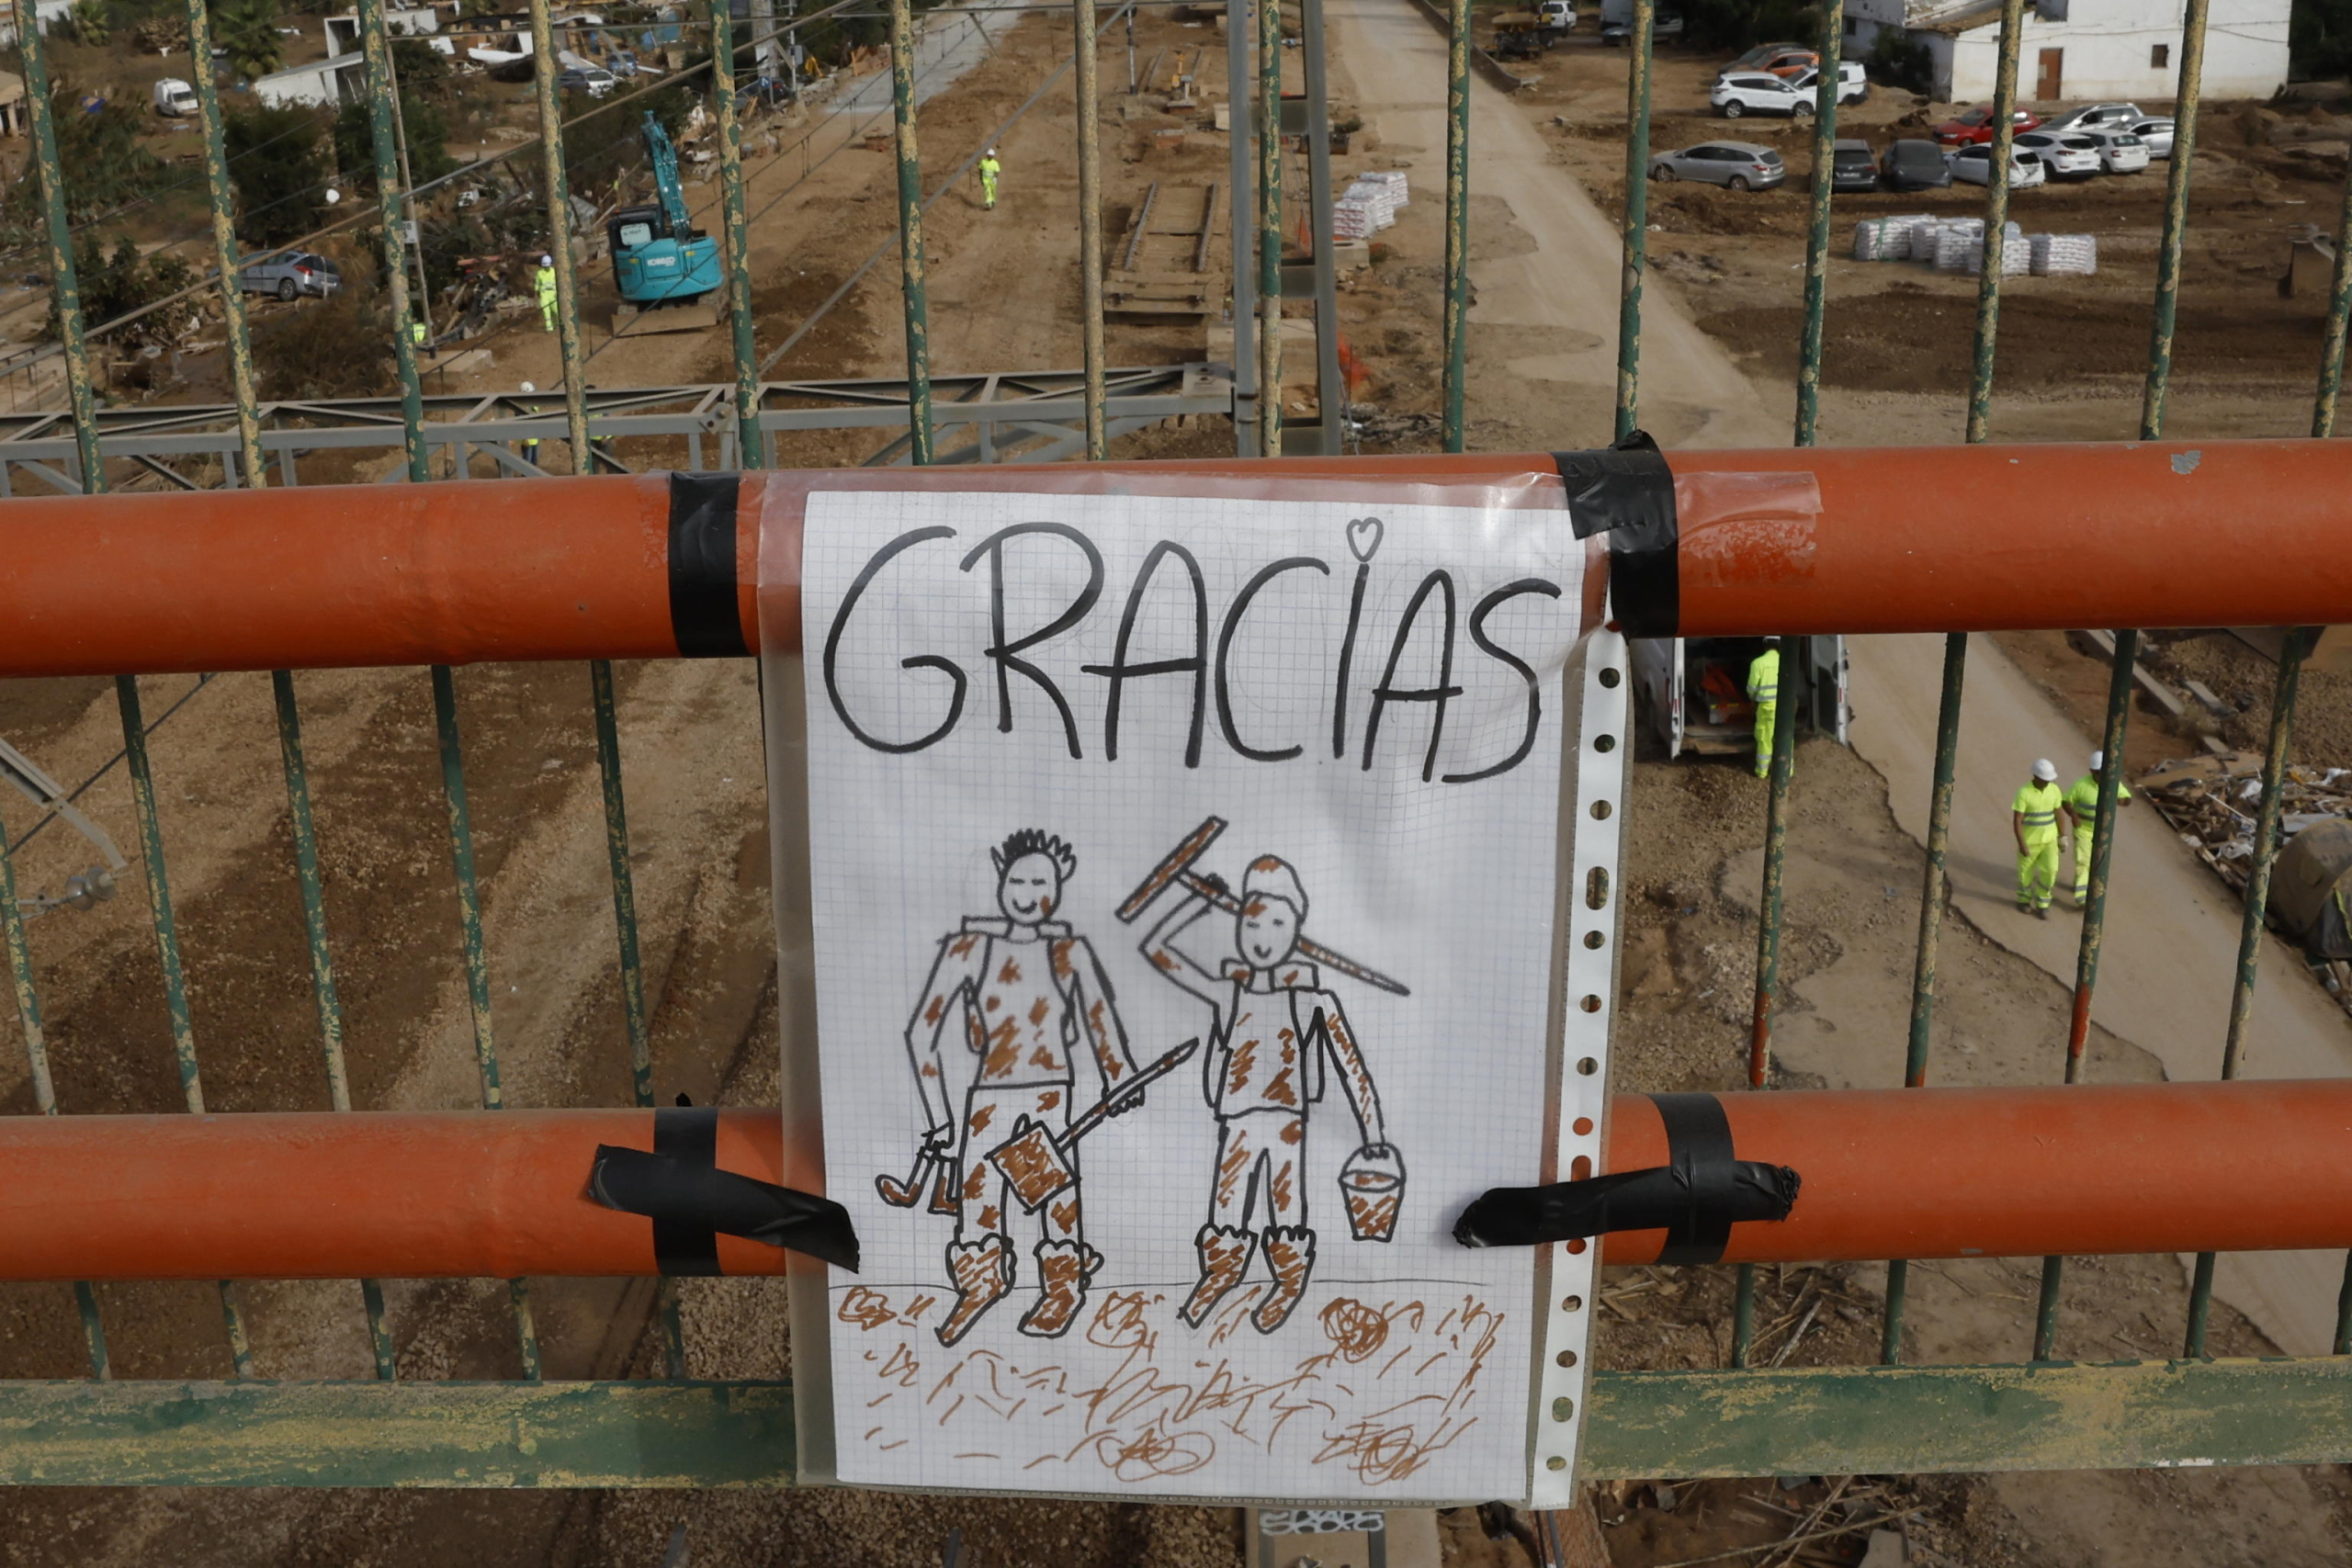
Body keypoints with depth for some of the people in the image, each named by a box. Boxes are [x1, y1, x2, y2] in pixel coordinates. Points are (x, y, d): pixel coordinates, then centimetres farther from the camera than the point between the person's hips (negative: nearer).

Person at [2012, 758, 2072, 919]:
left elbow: (2059, 813, 6)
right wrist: (2021, 844, -24)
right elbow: (2017, 820, -19)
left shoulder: (2054, 790, -6)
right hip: (2029, 841, -3)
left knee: (2049, 871, -6)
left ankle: (2042, 905, 12)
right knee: (2026, 873, 11)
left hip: (2049, 840, 3)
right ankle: (2024, 899, 38)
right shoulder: (2024, 793, -20)